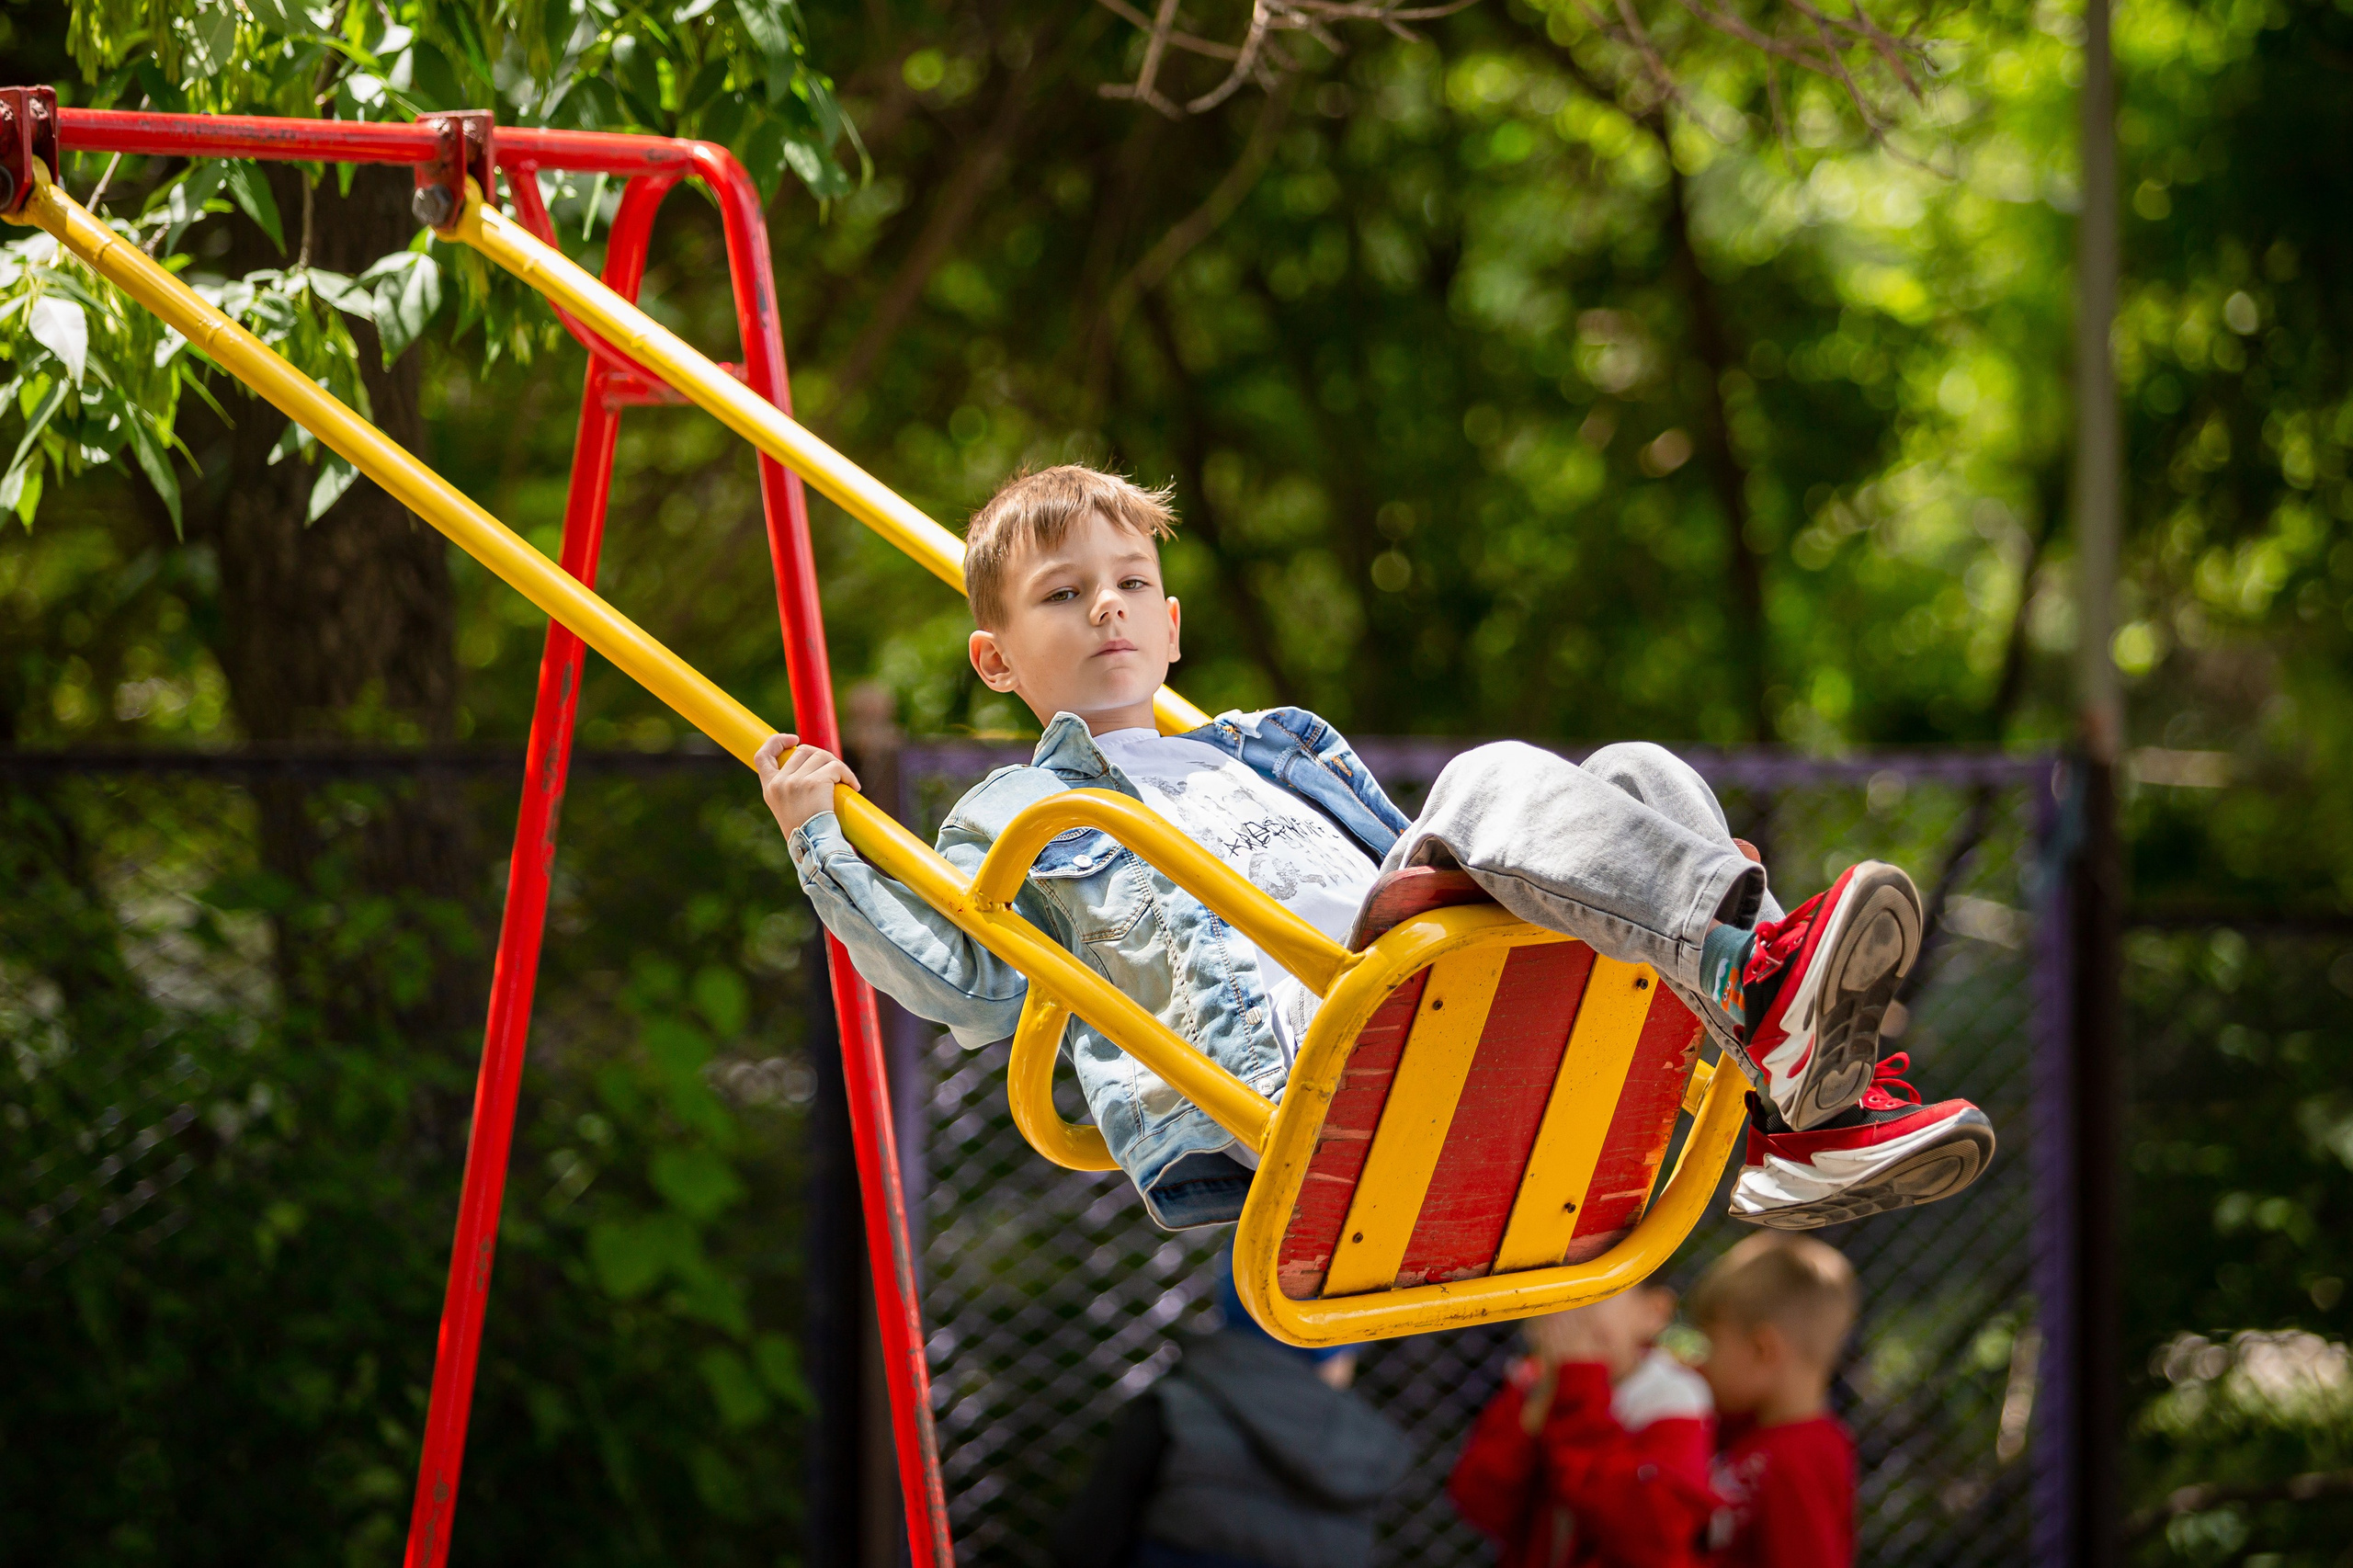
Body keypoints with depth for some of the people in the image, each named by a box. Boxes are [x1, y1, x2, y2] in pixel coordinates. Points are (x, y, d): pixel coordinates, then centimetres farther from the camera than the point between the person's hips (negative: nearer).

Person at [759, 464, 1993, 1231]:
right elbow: (965, 984, 8)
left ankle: (1806, 1122, -31)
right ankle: (1760, 987, -50)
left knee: (1641, 780, -13)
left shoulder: (1270, 746, 41)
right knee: (1496, 783, -28)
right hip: (1288, 1059, -7)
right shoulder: (1010, 815, 25)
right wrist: (822, 845, 8)